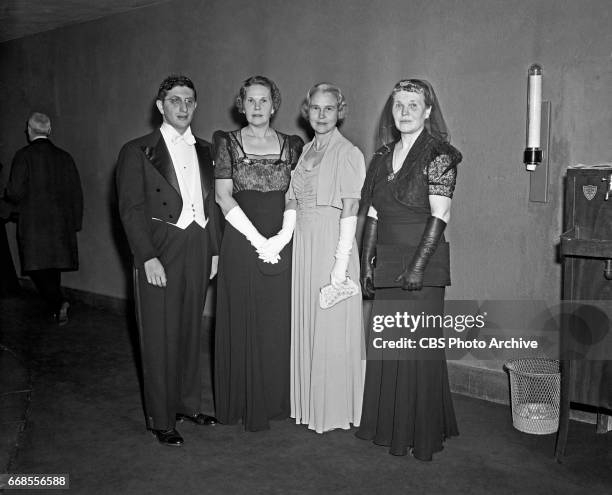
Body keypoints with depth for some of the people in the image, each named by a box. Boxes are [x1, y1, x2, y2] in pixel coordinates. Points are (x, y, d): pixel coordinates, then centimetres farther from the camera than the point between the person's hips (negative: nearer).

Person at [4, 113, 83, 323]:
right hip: (61, 222, 5)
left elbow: (16, 191, -13)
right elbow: (76, 193, 7)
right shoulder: (64, 156, 6)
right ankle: (55, 306, 22)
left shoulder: (24, 155, -6)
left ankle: (59, 302, -17)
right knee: (53, 265, 15)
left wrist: (8, 196, 11)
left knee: (37, 266, 0)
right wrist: (75, 222, 14)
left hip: (33, 222, -4)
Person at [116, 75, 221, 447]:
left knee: (191, 332, 13)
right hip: (160, 251, -4)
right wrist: (147, 257, -14)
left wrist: (214, 249, 9)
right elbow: (131, 209, -6)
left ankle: (188, 404, 29)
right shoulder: (137, 151, -1)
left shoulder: (205, 151, 13)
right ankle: (161, 419, 15)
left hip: (198, 250, 5)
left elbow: (212, 203, 14)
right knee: (160, 337, 2)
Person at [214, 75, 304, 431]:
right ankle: (245, 405, 15)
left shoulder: (293, 145, 10)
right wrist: (258, 239, -12)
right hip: (242, 243, -1)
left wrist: (283, 236, -12)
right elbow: (224, 197, -4)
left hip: (284, 245, 2)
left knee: (280, 323, 5)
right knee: (244, 323, 3)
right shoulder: (227, 143, 4)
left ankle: (277, 401, 19)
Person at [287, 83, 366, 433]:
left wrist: (341, 259, -18)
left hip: (332, 243, -7)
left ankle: (335, 409, 14)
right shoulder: (307, 151, 14)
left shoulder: (348, 153, -7)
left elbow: (350, 210, -13)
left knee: (331, 327, 0)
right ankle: (307, 404, 26)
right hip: (302, 243, 7)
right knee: (304, 323, 12)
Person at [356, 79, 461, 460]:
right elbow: (372, 216, 12)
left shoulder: (438, 156, -6)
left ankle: (421, 435, 15)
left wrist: (417, 267, -18)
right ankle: (388, 427, 27)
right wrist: (367, 264, 7)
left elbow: (439, 216, -13)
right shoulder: (383, 156, 12)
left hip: (421, 265, -6)